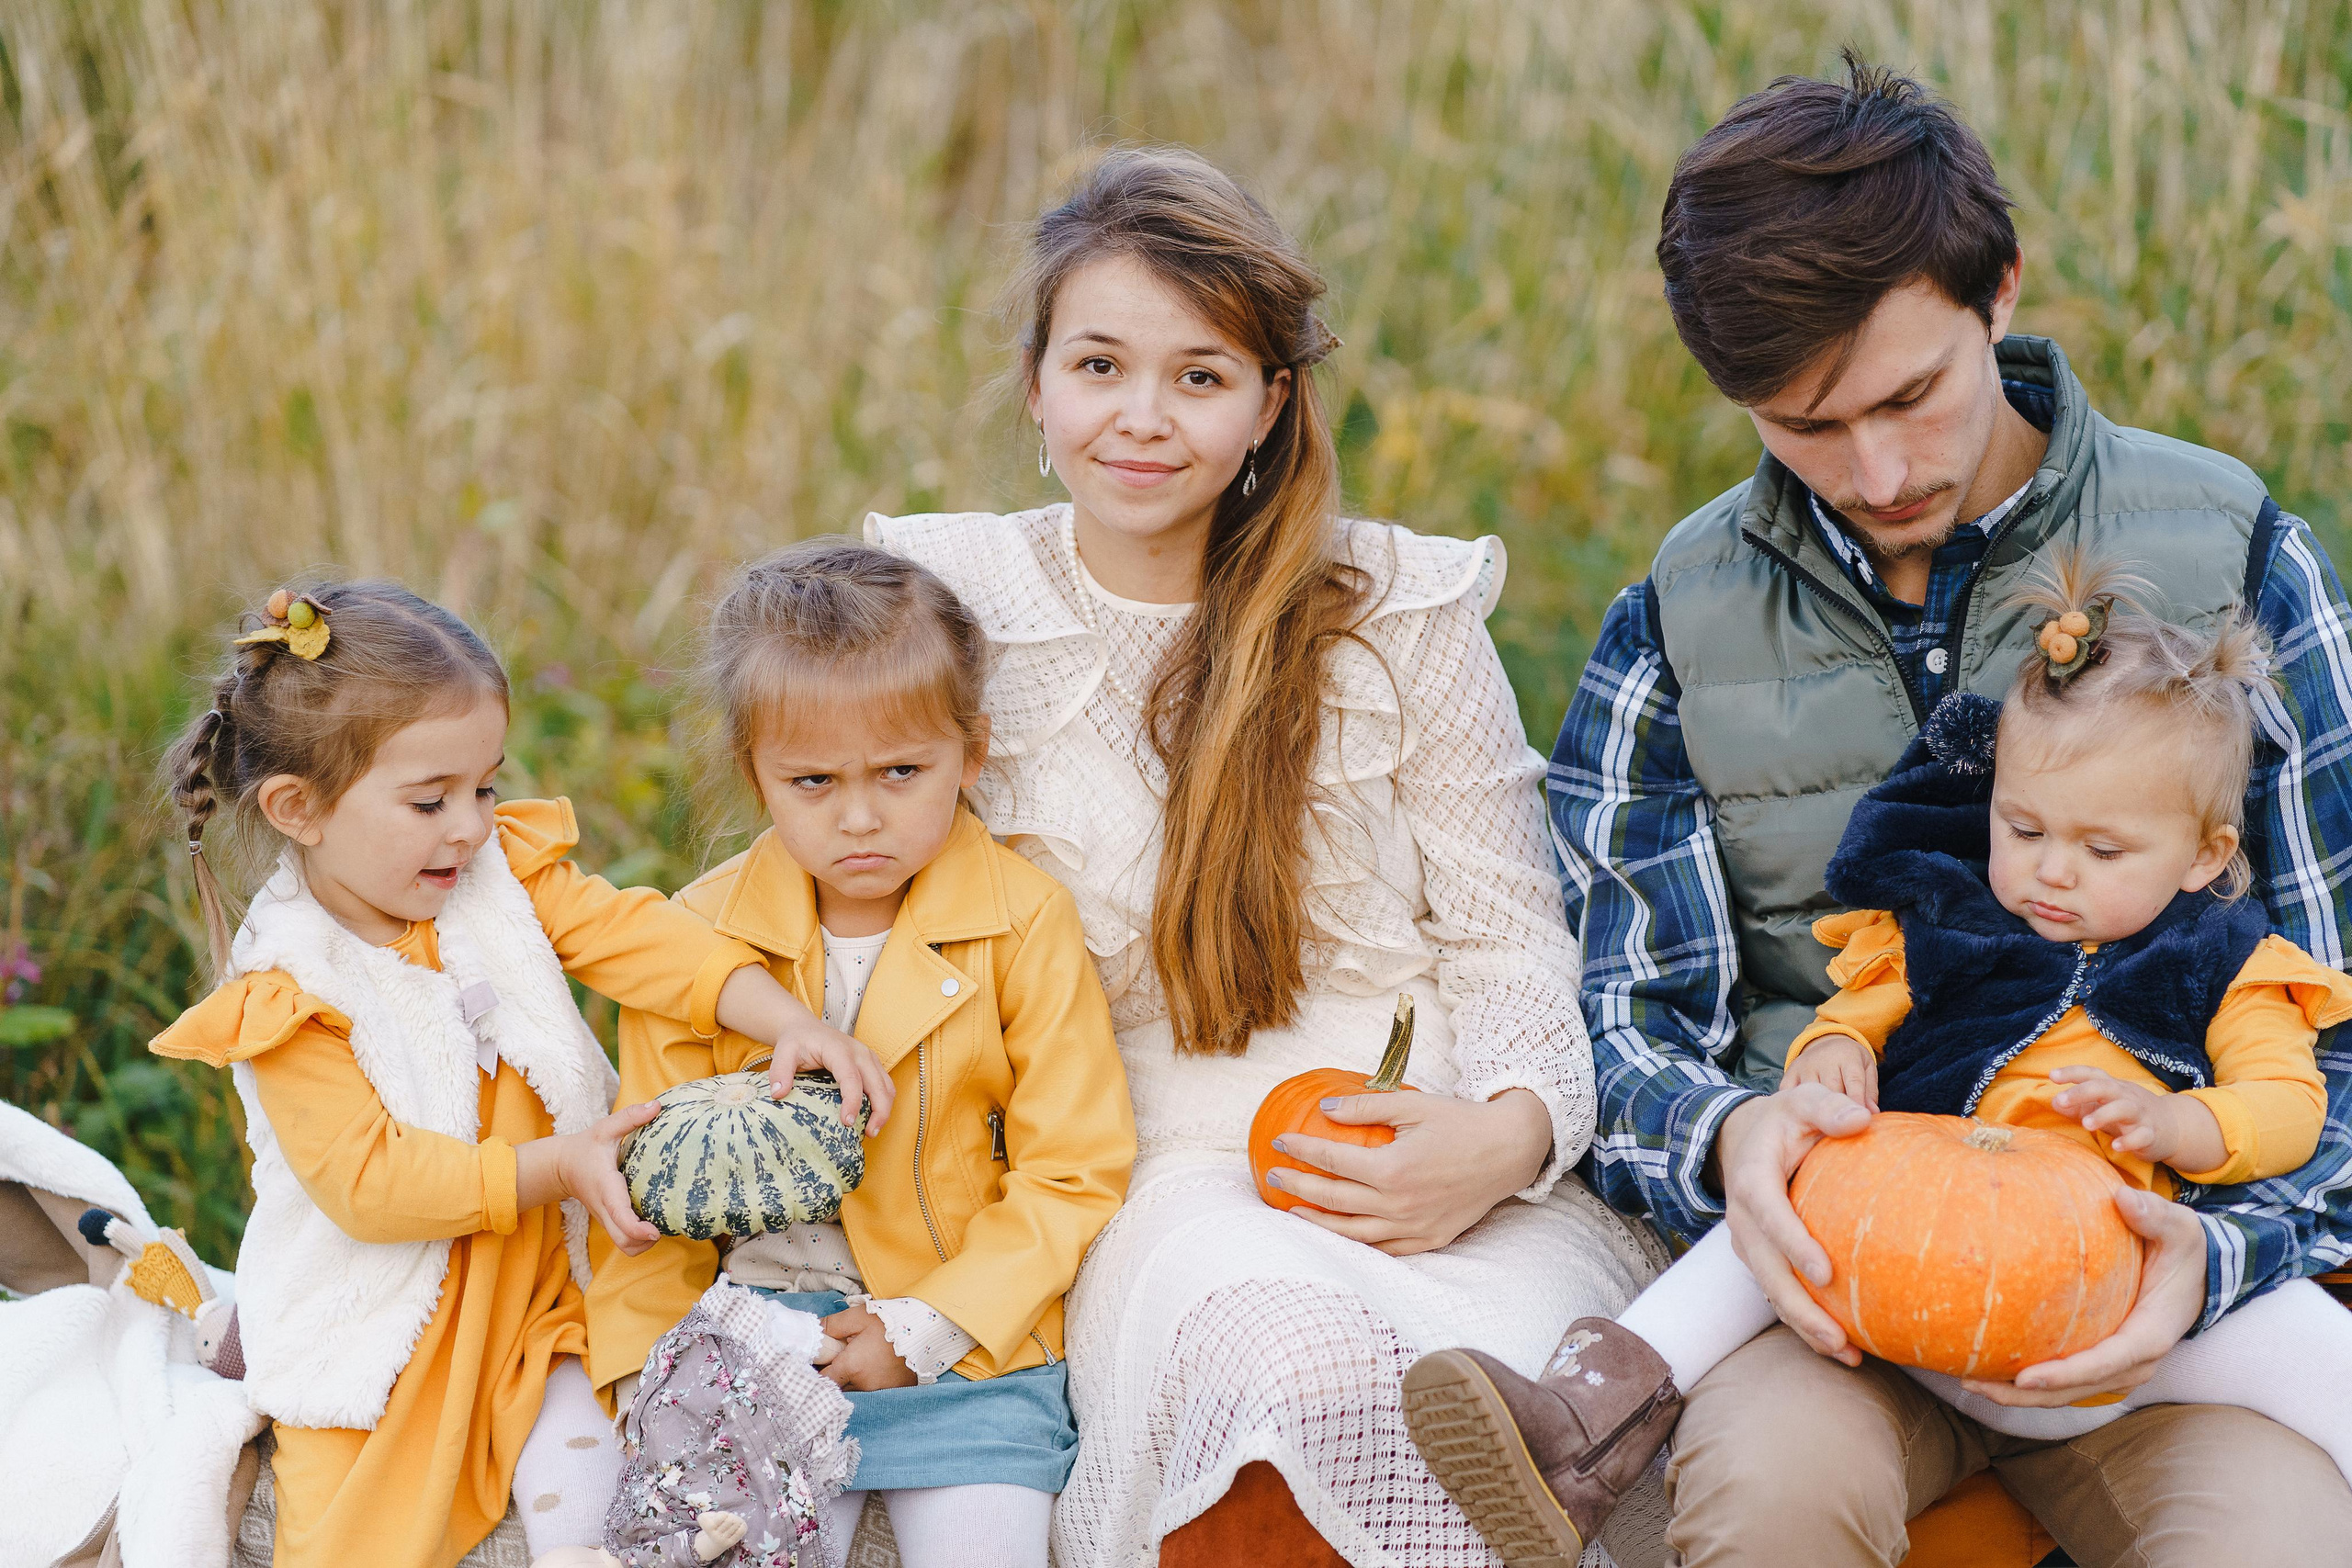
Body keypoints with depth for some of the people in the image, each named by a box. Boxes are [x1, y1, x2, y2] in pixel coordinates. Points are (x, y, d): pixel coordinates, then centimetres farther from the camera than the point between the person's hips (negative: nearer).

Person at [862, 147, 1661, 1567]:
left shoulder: (1402, 612, 7)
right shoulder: (951, 608, 8)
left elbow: (1514, 947, 8)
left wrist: (1507, 1136, -12)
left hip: (1442, 1181, 0)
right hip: (1163, 1187, 0)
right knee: (1307, 1384, -36)